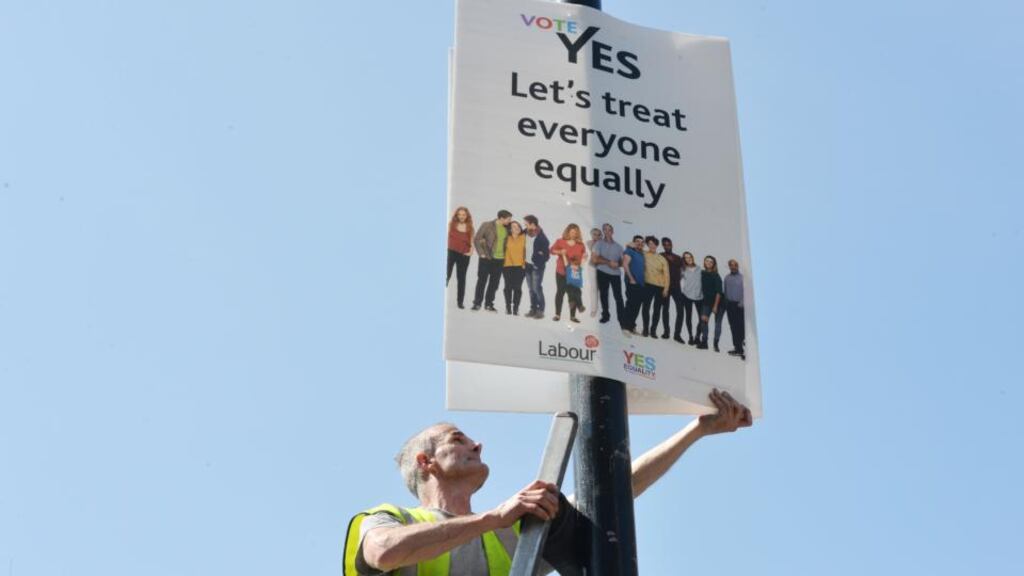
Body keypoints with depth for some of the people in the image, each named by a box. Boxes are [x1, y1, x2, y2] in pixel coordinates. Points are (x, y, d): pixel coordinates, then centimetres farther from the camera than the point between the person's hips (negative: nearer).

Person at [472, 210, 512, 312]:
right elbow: (477, 239, -6)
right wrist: (481, 253, -9)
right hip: (486, 258, -4)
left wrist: (506, 255, 7)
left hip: (499, 259, 4)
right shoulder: (487, 225, -8)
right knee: (482, 281, 3)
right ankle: (477, 303, 10)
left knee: (494, 283, 6)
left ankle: (489, 304, 16)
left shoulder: (507, 229, 4)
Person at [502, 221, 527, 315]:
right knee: (508, 287, 5)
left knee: (517, 287, -3)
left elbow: (526, 250, 3)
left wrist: (524, 262, -2)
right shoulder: (507, 238, 5)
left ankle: (516, 307, 3)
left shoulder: (523, 237, 3)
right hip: (508, 266, 1)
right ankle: (508, 307, 15)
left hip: (520, 266, -1)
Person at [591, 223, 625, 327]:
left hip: (616, 273, 1)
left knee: (618, 296, -6)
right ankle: (605, 315, 19)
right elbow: (594, 259, -9)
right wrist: (609, 262, -13)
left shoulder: (618, 246, 12)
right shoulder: (599, 244, 2)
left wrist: (617, 264, -10)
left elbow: (622, 261, 13)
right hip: (602, 273, -1)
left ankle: (622, 320, -7)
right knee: (604, 294, 5)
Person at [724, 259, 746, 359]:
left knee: (741, 327, -8)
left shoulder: (742, 277, -3)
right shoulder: (727, 278, 11)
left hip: (739, 305, -5)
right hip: (730, 305, 5)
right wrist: (726, 303, 10)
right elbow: (725, 291, 14)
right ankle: (737, 348, 14)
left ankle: (741, 349, -8)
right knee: (733, 327, 7)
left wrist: (742, 302, -16)